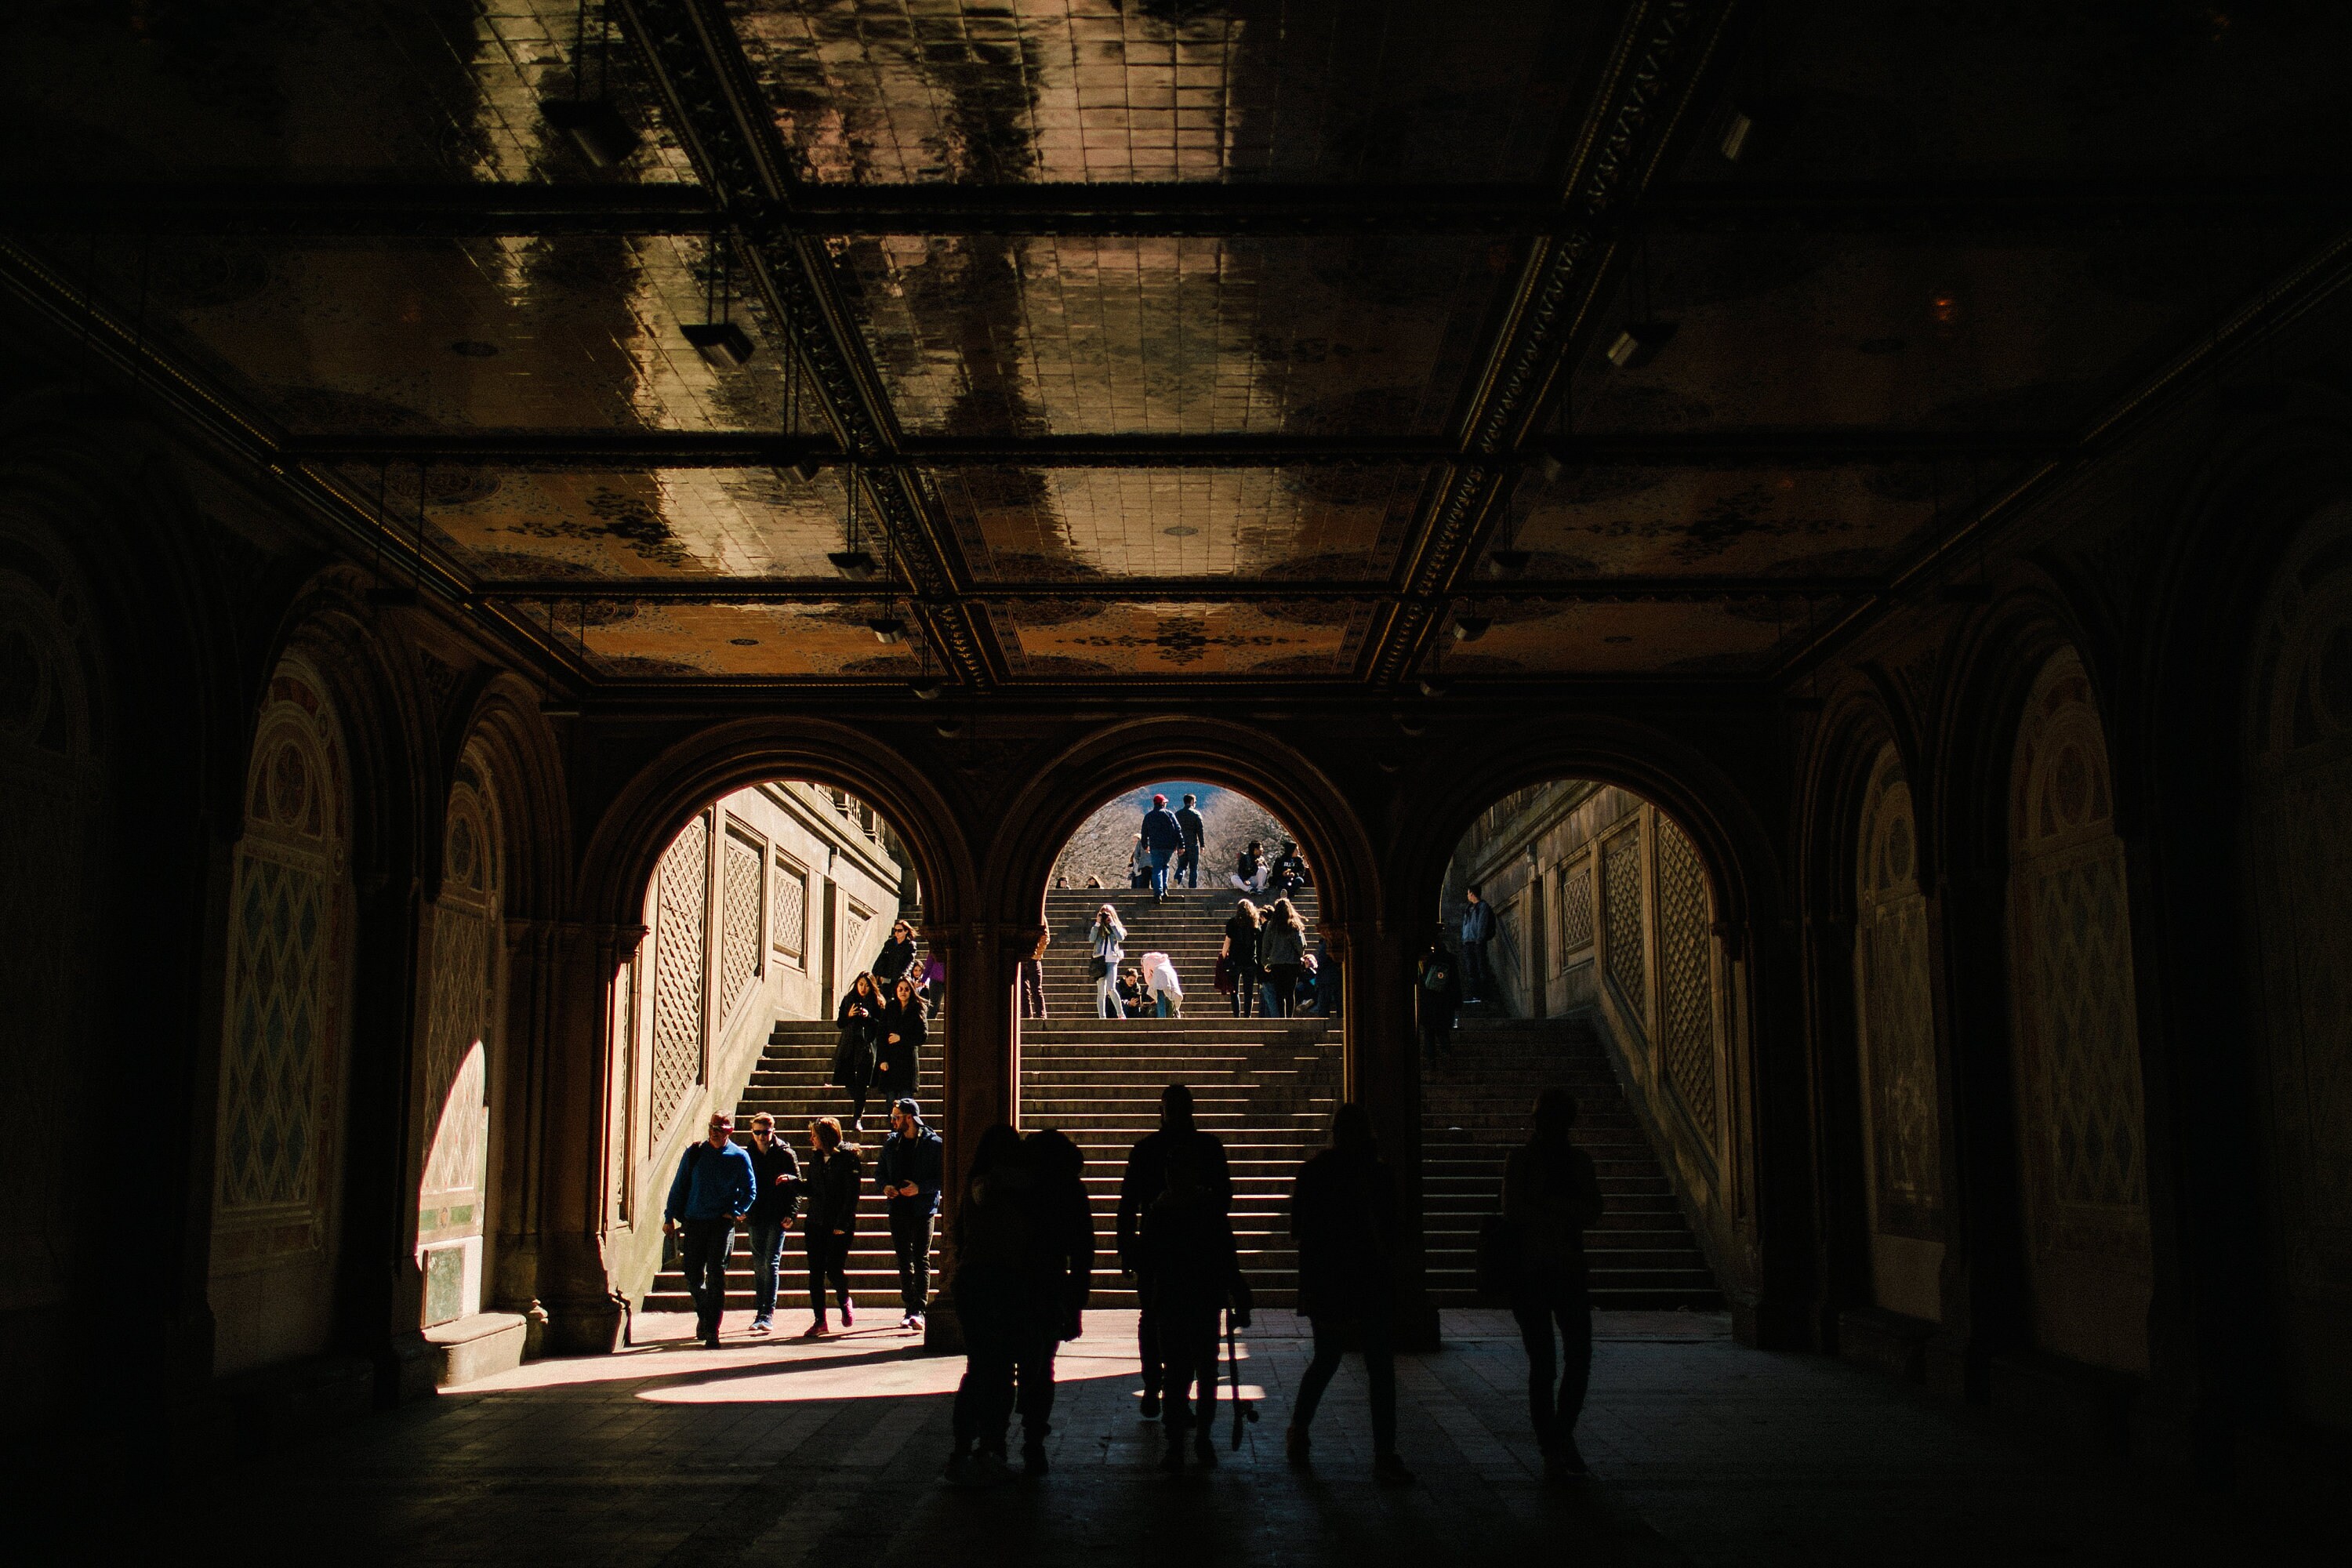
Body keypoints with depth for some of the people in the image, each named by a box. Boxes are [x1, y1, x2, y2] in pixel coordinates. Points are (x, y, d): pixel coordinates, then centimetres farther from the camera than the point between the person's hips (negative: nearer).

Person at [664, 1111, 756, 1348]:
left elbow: (750, 1191, 8)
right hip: (694, 1223, 2)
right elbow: (679, 1187, 11)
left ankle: (711, 1330, -2)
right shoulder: (694, 1153, 5)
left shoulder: (740, 1157, 0)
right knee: (693, 1277, 6)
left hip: (722, 1224, -2)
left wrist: (735, 1213, -5)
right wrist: (669, 1218, 7)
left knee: (716, 1277, -6)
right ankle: (704, 1314, 33)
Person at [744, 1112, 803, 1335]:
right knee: (758, 1266, 7)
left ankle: (768, 1314, -12)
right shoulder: (749, 1155, 8)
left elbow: (797, 1185, -2)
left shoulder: (785, 1154, -2)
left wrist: (791, 1213, -12)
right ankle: (760, 1312, 13)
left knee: (771, 1264, -9)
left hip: (777, 1218, -4)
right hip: (756, 1218, 4)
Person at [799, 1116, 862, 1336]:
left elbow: (852, 1194, -11)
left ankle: (845, 1302, 25)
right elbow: (810, 1188, 15)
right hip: (815, 1223, 6)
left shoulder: (848, 1158, -9)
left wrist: (842, 1225, -15)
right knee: (815, 1272, 2)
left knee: (835, 1270, -7)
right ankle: (819, 1321, 10)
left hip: (839, 1226, -6)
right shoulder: (816, 1156, 9)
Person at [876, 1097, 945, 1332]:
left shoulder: (933, 1143, -6)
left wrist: (920, 1188, -19)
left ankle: (920, 1308, -9)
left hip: (923, 1209, -5)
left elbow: (943, 1178, -7)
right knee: (904, 1260, 9)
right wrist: (885, 1186, -2)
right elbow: (880, 1170, 18)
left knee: (921, 1260, -6)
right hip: (898, 1208, 5)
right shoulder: (892, 1142, 10)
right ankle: (909, 1308, 16)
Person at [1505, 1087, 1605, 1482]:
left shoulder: (1579, 1160, 10)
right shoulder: (1520, 1160, -2)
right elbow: (1513, 1212, -11)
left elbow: (1593, 1213, 2)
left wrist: (1547, 1203, -13)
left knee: (1580, 1358, -2)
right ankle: (1550, 1452, 7)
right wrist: (1567, 1214, -9)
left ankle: (1564, 1435, 21)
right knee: (1542, 1363, -3)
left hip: (1569, 1271, 4)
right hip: (1530, 1271, -4)